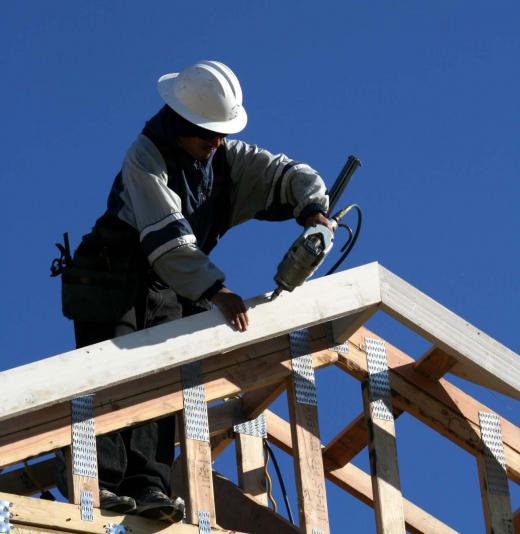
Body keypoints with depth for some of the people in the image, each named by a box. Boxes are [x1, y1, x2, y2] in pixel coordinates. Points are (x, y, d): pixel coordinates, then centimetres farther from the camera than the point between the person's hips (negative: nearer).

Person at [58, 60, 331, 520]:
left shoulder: (228, 159, 2)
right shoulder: (145, 157, -18)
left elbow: (294, 176, 5)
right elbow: (167, 238, -28)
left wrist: (313, 212, -19)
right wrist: (215, 291, -35)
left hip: (170, 292, 6)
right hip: (113, 281, -5)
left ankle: (148, 486, -18)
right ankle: (98, 481, -24)